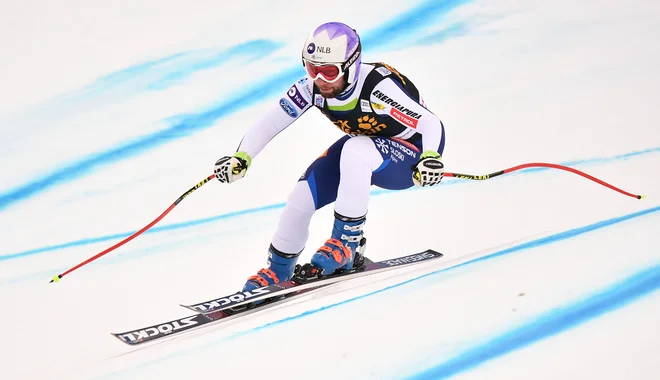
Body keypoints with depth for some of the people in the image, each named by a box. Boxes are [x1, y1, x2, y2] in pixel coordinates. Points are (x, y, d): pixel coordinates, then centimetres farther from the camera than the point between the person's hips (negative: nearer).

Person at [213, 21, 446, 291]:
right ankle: (279, 269, 18)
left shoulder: (378, 88, -35)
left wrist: (431, 157, -52)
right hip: (364, 147, 6)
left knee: (354, 151, -36)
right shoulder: (312, 88, -18)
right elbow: (271, 121, -11)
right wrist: (241, 157, -25)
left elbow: (431, 123, -33)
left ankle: (347, 241, -22)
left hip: (409, 157, -6)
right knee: (303, 196, -8)